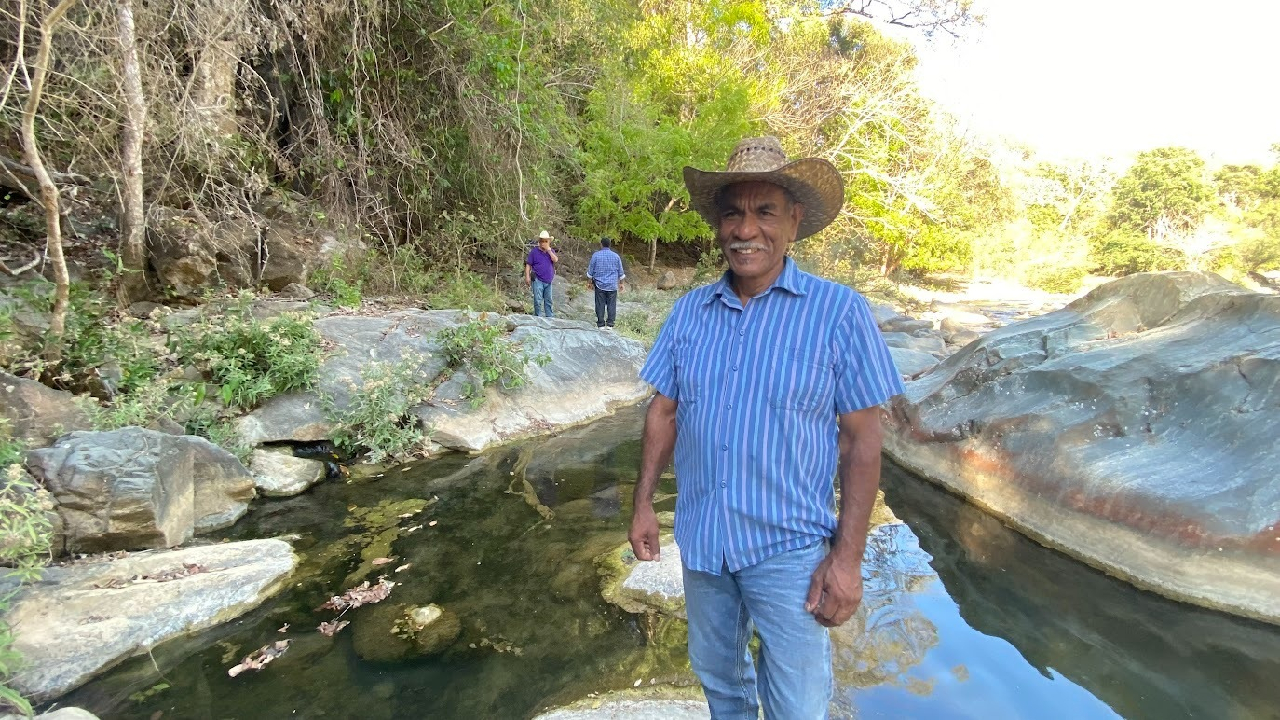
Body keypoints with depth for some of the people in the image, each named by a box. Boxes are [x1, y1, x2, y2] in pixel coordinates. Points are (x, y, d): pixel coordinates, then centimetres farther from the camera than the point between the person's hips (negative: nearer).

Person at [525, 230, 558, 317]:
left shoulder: (551, 251, 11)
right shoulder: (534, 251, -1)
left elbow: (555, 260, -8)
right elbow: (528, 265, -3)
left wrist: (548, 250, -11)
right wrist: (527, 276, -12)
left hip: (548, 281, 5)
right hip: (538, 280, -4)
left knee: (548, 300, 13)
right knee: (538, 300, -7)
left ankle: (550, 317, 22)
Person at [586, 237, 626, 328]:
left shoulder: (596, 255, -2)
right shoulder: (616, 256, 4)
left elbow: (590, 271, 2)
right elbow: (621, 272, 10)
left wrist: (589, 281, 14)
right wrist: (621, 283, 21)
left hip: (599, 284, -1)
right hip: (612, 285, 1)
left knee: (600, 305, 3)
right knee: (611, 305, 3)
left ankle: (600, 324, 5)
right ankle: (609, 324, 1)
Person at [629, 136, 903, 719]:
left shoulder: (839, 311, -12)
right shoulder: (690, 311, -1)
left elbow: (861, 438, -10)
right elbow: (663, 410, 6)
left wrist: (848, 556, -12)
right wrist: (643, 502, 4)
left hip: (789, 549, -3)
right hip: (700, 540, 4)